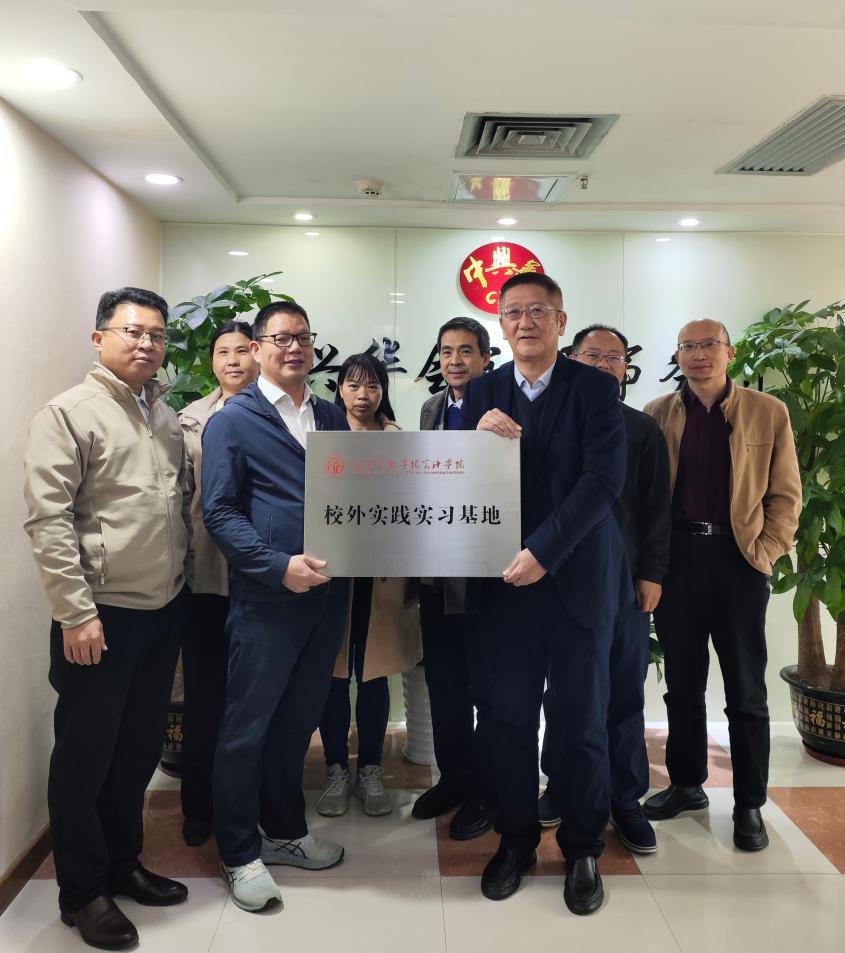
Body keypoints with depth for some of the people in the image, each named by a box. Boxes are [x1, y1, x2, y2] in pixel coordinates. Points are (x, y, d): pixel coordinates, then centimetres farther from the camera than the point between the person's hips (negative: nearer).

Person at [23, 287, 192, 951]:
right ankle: (82, 892, 26)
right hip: (102, 617, -6)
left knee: (140, 748, 17)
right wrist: (77, 612, -17)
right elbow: (48, 519, -14)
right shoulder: (70, 413, -9)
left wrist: (185, 587, 12)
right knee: (85, 757, 8)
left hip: (165, 612, 6)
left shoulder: (168, 418, 11)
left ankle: (122, 863, 36)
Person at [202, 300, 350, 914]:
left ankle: (286, 830, 36)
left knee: (299, 720, 17)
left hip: (328, 592, 5)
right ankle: (240, 853, 25)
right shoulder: (233, 420, -4)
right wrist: (280, 566, -20)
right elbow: (219, 512, -9)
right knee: (247, 726, 7)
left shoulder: (332, 417, 12)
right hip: (266, 598, -5)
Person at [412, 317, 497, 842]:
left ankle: (484, 792, 25)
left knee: (487, 689, 8)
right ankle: (452, 777, 35)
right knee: (443, 685, 17)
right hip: (437, 573, 7)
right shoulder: (432, 408, 11)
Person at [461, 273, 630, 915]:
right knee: (512, 719, 10)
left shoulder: (596, 388, -3)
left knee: (585, 722, 9)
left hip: (577, 579, -2)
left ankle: (583, 849, 28)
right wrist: (479, 440, -18)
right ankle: (516, 839, 29)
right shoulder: (483, 393, 6)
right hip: (506, 580, 2)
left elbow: (604, 479, -12)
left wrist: (543, 551, -19)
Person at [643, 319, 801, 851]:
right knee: (682, 683, 13)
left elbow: (786, 494, 3)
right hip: (675, 559, 2)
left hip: (738, 559, -2)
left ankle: (749, 804, 20)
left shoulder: (769, 413, 3)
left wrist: (765, 553, -7)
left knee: (746, 691, 6)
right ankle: (687, 784, 29)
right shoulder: (657, 415, 7)